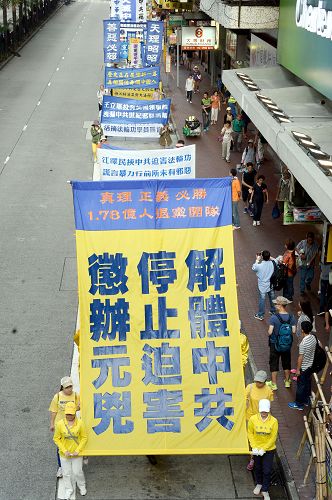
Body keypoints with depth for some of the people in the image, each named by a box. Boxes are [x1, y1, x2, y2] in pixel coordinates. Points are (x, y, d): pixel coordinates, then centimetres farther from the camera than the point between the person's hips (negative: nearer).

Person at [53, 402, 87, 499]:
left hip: (77, 454, -1)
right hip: (64, 454, 1)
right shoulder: (60, 424, -14)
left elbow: (84, 438, -7)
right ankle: (69, 489, 37)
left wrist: (78, 450, -13)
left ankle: (82, 487, 39)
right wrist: (64, 450, -12)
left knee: (77, 472, 10)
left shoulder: (80, 423, -15)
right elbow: (56, 438, -6)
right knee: (66, 473, 14)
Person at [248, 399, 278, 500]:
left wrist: (263, 449, -16)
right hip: (256, 449, 2)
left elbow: (273, 438, -13)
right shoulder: (253, 419, -16)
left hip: (269, 449, -2)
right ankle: (258, 484, 45)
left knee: (267, 471, 4)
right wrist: (254, 447, -13)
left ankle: (265, 490, 21)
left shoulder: (274, 421, -19)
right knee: (257, 468, 20)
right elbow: (250, 434, -6)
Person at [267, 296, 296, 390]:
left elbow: (270, 332, -22)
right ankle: (287, 381, 34)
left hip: (275, 344, -3)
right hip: (287, 344, 3)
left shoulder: (274, 317, -22)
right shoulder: (291, 317, -11)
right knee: (286, 362, 21)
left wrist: (269, 331, 0)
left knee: (274, 363, 11)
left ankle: (274, 384, 17)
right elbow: (293, 331, -9)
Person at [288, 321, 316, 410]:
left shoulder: (303, 343, -32)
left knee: (301, 386, 9)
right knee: (308, 383, 24)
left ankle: (299, 404, 23)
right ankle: (306, 400, 39)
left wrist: (298, 369, -13)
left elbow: (300, 358, -24)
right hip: (311, 366, 8)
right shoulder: (313, 337, -9)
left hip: (304, 368, -8)